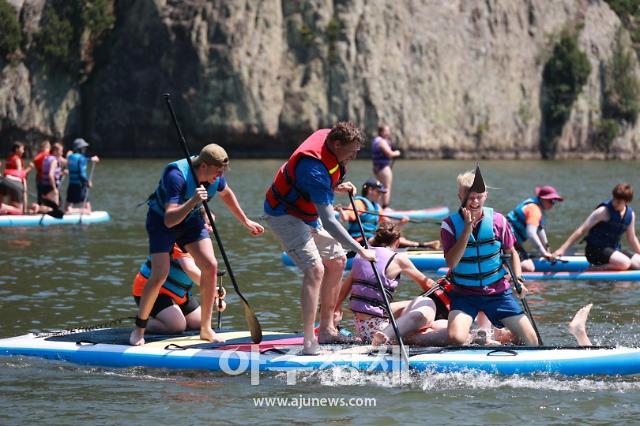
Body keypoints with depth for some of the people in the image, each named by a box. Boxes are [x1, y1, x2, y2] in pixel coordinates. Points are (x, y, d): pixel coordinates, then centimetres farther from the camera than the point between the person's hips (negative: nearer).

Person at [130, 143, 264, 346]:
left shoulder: (215, 176, -15)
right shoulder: (176, 176, -36)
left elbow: (226, 193, 11)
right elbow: (169, 220, -43)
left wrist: (245, 221, 17)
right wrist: (193, 201, -56)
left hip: (191, 219, 6)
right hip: (161, 220, -6)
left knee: (210, 266, -10)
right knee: (160, 275, -17)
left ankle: (205, 328, 1)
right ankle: (139, 328, 3)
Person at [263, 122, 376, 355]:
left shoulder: (328, 136, -8)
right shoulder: (315, 167, -35)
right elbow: (329, 222, -37)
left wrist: (336, 187, 1)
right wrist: (360, 249, -36)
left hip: (307, 213, 10)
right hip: (284, 214, -10)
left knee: (337, 261, 13)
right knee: (315, 269, -23)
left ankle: (326, 330, 20)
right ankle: (309, 343, -26)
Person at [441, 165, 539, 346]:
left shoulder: (497, 221, -3)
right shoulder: (450, 225, -8)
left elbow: (511, 252, 12)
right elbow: (451, 262, -20)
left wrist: (518, 280, -3)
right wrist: (467, 229, -25)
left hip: (497, 291, 2)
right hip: (464, 294, -2)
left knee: (531, 341, -4)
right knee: (456, 339, -28)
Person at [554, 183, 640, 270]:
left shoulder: (630, 214, 4)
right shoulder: (604, 211, -15)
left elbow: (631, 239, 19)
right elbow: (582, 230, -16)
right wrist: (562, 249, -20)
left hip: (614, 250, 7)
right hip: (596, 250, -7)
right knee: (625, 263, -31)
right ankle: (597, 269, -10)